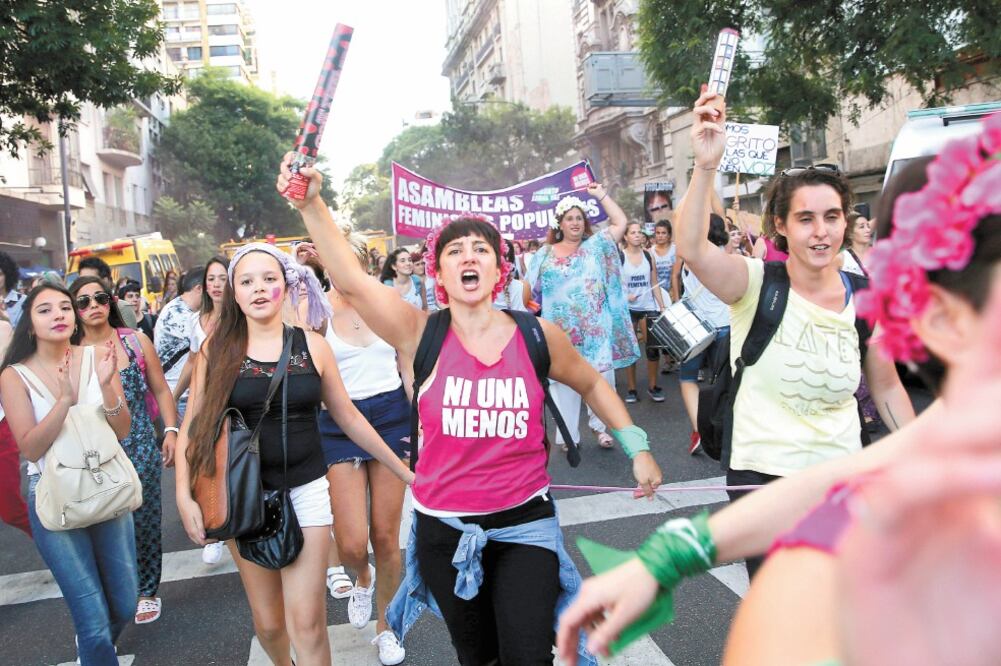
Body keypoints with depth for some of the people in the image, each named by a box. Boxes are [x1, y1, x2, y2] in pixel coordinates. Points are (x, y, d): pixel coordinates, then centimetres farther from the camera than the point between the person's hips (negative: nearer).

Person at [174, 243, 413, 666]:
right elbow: (193, 426, 2)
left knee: (307, 623, -5)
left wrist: (403, 470, 7)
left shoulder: (311, 345, -1)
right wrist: (184, 496, -9)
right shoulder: (217, 349, -1)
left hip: (306, 490, 0)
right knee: (268, 622, 12)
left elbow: (348, 417, 6)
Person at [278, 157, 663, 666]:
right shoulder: (421, 336, -10)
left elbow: (592, 384, 12)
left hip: (525, 524, 0)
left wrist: (637, 449, 10)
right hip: (444, 529, 1)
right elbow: (350, 281, -24)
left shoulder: (538, 336, -5)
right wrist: (311, 205, -34)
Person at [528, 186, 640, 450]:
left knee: (602, 378, -1)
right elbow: (532, 290, 10)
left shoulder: (596, 245, 9)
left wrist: (601, 194, 6)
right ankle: (568, 435, 12)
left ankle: (599, 424, 19)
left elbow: (620, 223, 2)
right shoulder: (545, 254, 9)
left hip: (596, 328, 0)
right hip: (561, 331, 0)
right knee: (564, 381, 4)